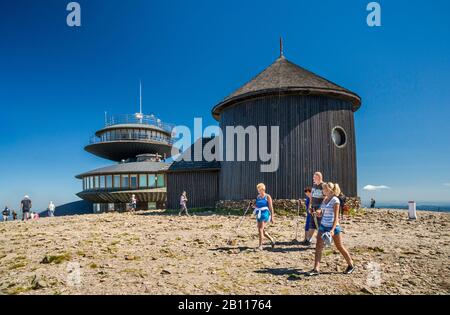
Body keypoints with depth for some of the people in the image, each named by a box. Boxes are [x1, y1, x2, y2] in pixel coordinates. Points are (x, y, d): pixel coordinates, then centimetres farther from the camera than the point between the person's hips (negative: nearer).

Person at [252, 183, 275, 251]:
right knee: (262, 230, 12)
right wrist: (254, 206, -2)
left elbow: (271, 207, -5)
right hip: (259, 214, 7)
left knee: (261, 229, -15)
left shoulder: (267, 197, -6)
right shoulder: (258, 196, 11)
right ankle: (272, 240, 34)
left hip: (265, 214, -7)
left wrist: (272, 217, -7)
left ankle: (260, 245, -7)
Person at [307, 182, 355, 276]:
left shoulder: (335, 200, -14)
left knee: (340, 247, 9)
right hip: (323, 226, 7)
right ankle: (316, 269, -1)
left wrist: (332, 229, -27)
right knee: (318, 247, -2)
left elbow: (336, 217, -19)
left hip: (333, 226, -7)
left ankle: (351, 265, 30)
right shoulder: (325, 199, 7)